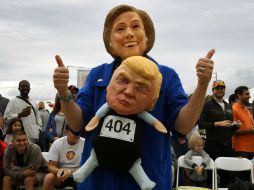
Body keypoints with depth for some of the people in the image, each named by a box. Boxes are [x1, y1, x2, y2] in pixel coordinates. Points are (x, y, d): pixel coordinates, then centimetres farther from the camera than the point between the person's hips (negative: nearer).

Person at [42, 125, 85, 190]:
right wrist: (58, 171, -31)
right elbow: (51, 166, -7)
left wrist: (70, 172, -31)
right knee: (48, 177, -29)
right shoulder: (57, 143, -8)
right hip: (62, 174, 1)